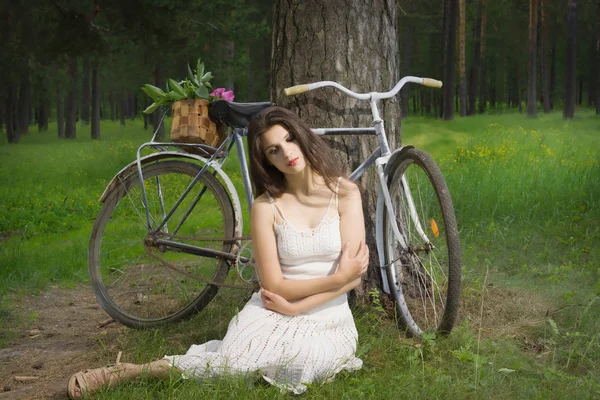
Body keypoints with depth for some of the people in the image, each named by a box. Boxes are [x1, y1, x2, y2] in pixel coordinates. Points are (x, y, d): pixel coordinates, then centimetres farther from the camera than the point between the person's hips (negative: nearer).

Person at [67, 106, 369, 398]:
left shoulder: (345, 193, -2)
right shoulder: (266, 206, -3)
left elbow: (353, 275, -8)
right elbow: (275, 287, -6)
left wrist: (295, 307, -13)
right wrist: (336, 278, -11)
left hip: (329, 321, 1)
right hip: (273, 313, -1)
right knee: (229, 366, -31)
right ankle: (125, 372, -12)